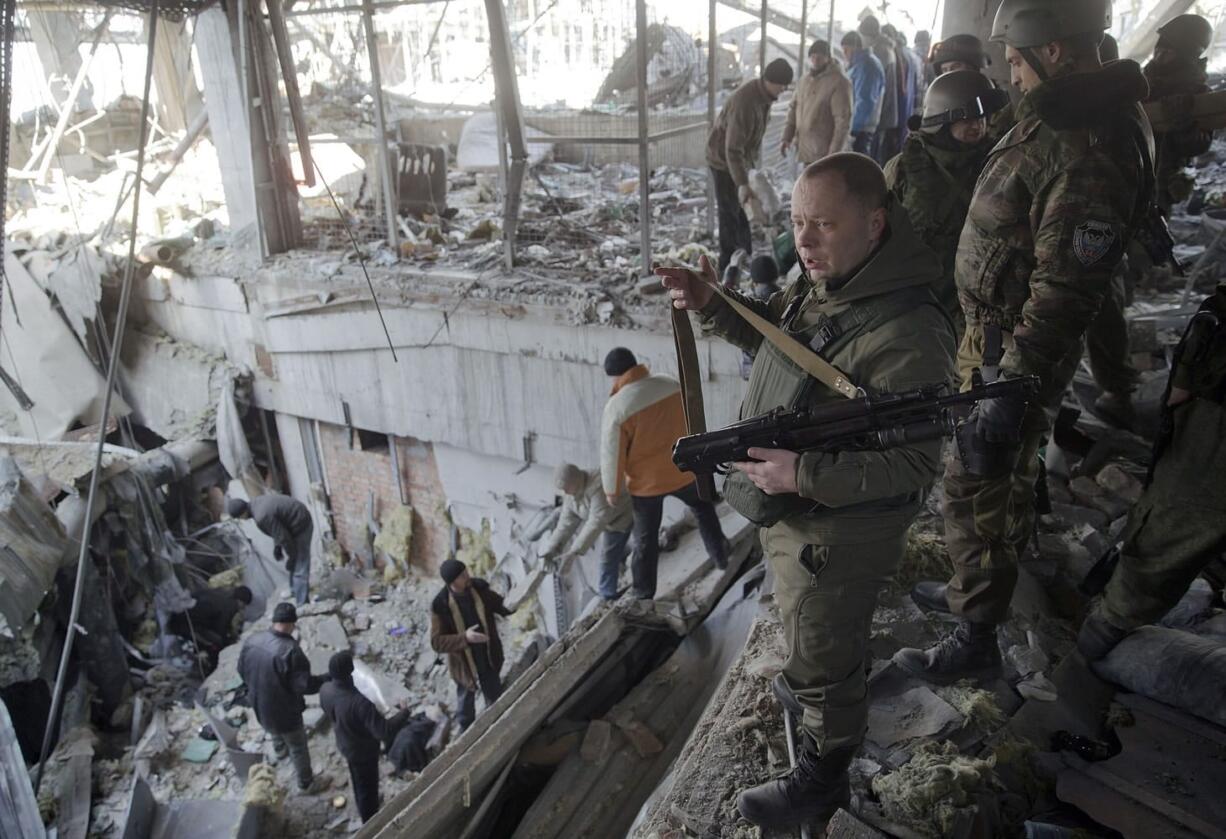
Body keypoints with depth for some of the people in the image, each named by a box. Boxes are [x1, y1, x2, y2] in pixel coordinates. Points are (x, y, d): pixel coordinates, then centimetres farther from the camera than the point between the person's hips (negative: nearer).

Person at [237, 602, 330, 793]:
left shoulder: (251, 640, -13)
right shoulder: (290, 650, -35)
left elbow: (242, 670, 4)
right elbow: (304, 685, -30)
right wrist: (328, 679, -14)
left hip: (259, 704, 7)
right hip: (283, 709, -7)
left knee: (274, 730, 38)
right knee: (298, 747, 16)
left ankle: (280, 751, 67)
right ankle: (307, 783, 34)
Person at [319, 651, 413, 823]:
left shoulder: (325, 690, -20)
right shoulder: (359, 703, -43)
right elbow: (384, 731, -37)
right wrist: (405, 713, -23)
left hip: (344, 743, 7)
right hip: (362, 750, -7)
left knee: (359, 783, 33)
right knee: (367, 787, 19)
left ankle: (366, 816, 58)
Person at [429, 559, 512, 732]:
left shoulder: (480, 588, -16)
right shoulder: (440, 605, -26)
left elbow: (500, 605, 2)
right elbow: (436, 642, -21)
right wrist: (464, 638, -33)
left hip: (489, 657, 3)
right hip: (464, 663, -3)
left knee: (495, 698, 24)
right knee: (466, 703, 21)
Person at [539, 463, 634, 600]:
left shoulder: (598, 487, -39)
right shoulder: (571, 489, -13)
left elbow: (596, 522, -42)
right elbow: (567, 520, -9)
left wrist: (574, 552, -44)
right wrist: (552, 548, -14)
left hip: (620, 517, -8)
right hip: (603, 518, 8)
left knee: (609, 558, -9)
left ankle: (607, 599, 3)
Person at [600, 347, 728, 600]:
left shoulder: (616, 407, -22)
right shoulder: (672, 385, -9)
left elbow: (612, 454, -15)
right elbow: (693, 424, 6)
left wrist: (612, 490, -1)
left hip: (646, 483, -3)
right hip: (683, 471, 3)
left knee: (645, 538, 14)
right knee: (703, 507, 32)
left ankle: (643, 593, 27)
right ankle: (720, 556, 40)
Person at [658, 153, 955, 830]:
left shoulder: (906, 335, -32)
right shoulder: (821, 282, -4)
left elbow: (914, 465, -28)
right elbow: (772, 329, 16)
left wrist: (806, 475, -35)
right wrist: (712, 305, -2)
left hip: (835, 534, -8)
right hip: (786, 507, 9)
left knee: (822, 662, 13)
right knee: (805, 622, 33)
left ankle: (820, 783, 38)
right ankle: (816, 681, 62)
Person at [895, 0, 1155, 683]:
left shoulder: (1089, 152, -26)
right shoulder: (1059, 116, 7)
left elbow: (1064, 292, -29)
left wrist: (1011, 392, -28)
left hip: (1014, 354, -10)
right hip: (995, 335, 10)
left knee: (979, 490, 1)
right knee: (1003, 479, 23)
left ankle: (977, 639, 18)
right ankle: (975, 587, 43)